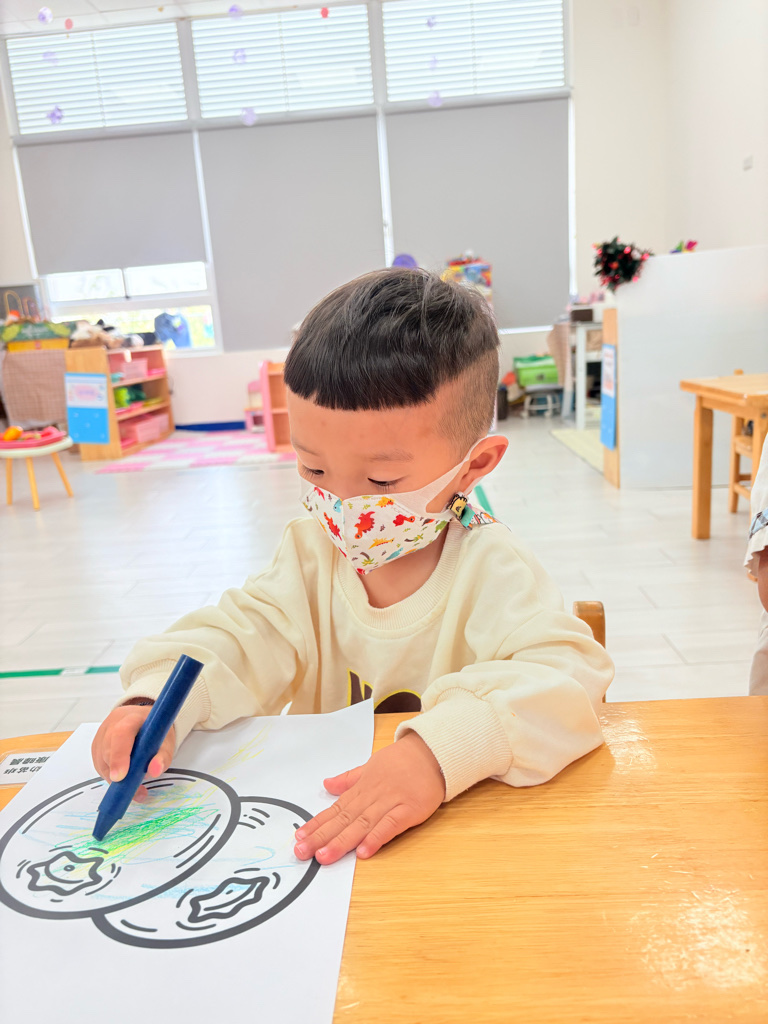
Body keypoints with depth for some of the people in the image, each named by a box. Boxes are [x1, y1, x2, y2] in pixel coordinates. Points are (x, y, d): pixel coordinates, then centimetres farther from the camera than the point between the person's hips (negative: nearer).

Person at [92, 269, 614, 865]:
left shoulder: (488, 569, -16)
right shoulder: (312, 550, -1)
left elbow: (564, 677, -28)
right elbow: (245, 637, -2)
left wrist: (438, 750, -44)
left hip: (465, 827, -3)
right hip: (317, 819, 4)